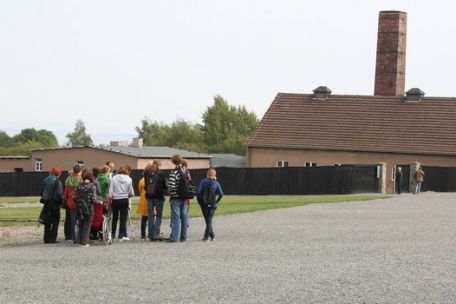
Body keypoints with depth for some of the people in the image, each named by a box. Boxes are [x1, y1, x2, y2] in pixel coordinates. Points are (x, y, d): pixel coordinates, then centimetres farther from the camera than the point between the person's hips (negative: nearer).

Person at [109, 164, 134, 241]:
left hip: (115, 200, 1)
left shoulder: (114, 178, -5)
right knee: (123, 218, 3)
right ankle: (122, 235, 0)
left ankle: (112, 235, 15)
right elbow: (131, 193, 1)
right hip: (125, 199, -1)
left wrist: (110, 199, 2)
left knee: (114, 218, 12)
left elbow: (110, 191, -5)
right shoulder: (128, 179, -4)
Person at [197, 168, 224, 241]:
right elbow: (221, 194, -10)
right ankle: (207, 236, 4)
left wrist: (199, 201, -2)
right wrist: (216, 201, 3)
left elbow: (198, 192, -13)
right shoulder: (216, 183, -2)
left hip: (204, 204, -1)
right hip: (212, 205, 1)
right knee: (209, 220, 8)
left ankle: (212, 235, 7)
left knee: (208, 220, 9)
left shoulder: (203, 182, -4)